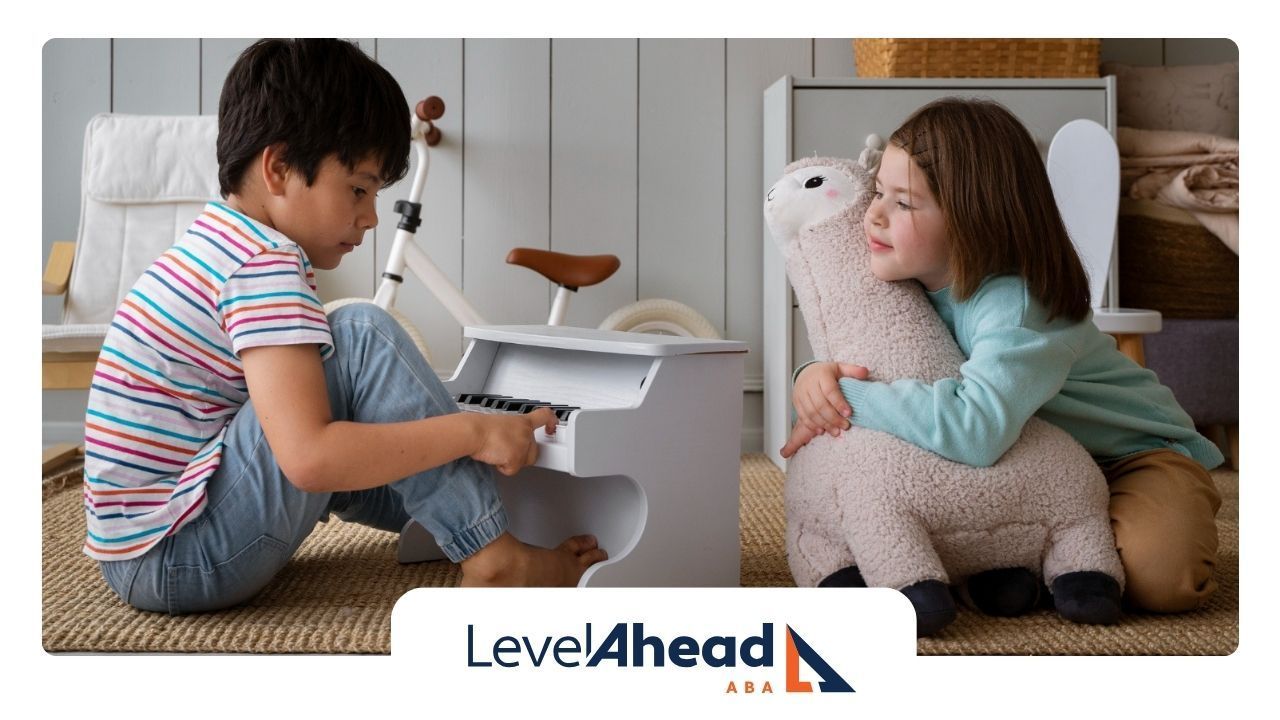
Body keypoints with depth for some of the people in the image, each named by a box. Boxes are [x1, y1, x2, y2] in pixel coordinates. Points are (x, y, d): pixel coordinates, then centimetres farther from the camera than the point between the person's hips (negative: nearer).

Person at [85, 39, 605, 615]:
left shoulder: (217, 243, 11)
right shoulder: (264, 266, -19)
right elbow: (310, 458, -30)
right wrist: (472, 432, -22)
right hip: (174, 561, -10)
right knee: (363, 333, -19)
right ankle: (493, 559, -14)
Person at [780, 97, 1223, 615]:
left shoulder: (1018, 305, -35)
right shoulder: (920, 283, -10)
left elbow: (976, 430, -51)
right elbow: (852, 363, -1)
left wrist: (848, 397, -42)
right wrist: (817, 376, -26)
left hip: (1139, 455, -6)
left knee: (1162, 575, -33)